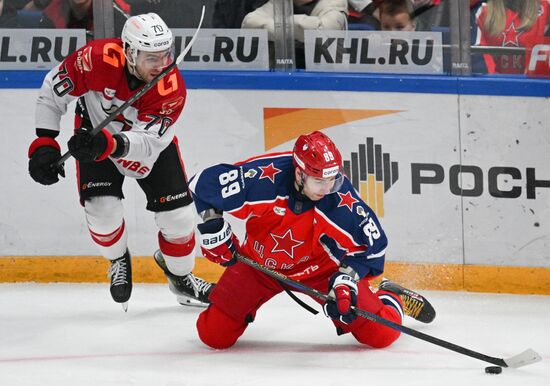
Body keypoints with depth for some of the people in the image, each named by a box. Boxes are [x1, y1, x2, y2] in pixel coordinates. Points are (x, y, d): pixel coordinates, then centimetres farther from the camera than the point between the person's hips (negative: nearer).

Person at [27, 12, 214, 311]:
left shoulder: (172, 88, -33)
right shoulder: (98, 59, -36)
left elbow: (146, 141, -40)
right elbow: (52, 91, -21)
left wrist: (108, 144, -58)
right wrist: (44, 144, -25)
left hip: (151, 139, 1)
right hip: (95, 131, -1)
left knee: (177, 214, -2)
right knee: (102, 211, -16)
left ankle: (180, 275, 29)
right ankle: (118, 260, 18)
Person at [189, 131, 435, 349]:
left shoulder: (341, 200, -30)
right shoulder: (265, 177, -32)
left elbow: (372, 243, -17)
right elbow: (204, 184, -21)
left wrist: (346, 278, -28)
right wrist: (213, 227, -18)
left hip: (320, 268, -1)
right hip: (259, 262, 1)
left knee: (381, 334, -11)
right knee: (215, 335, -5)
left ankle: (390, 297, 26)